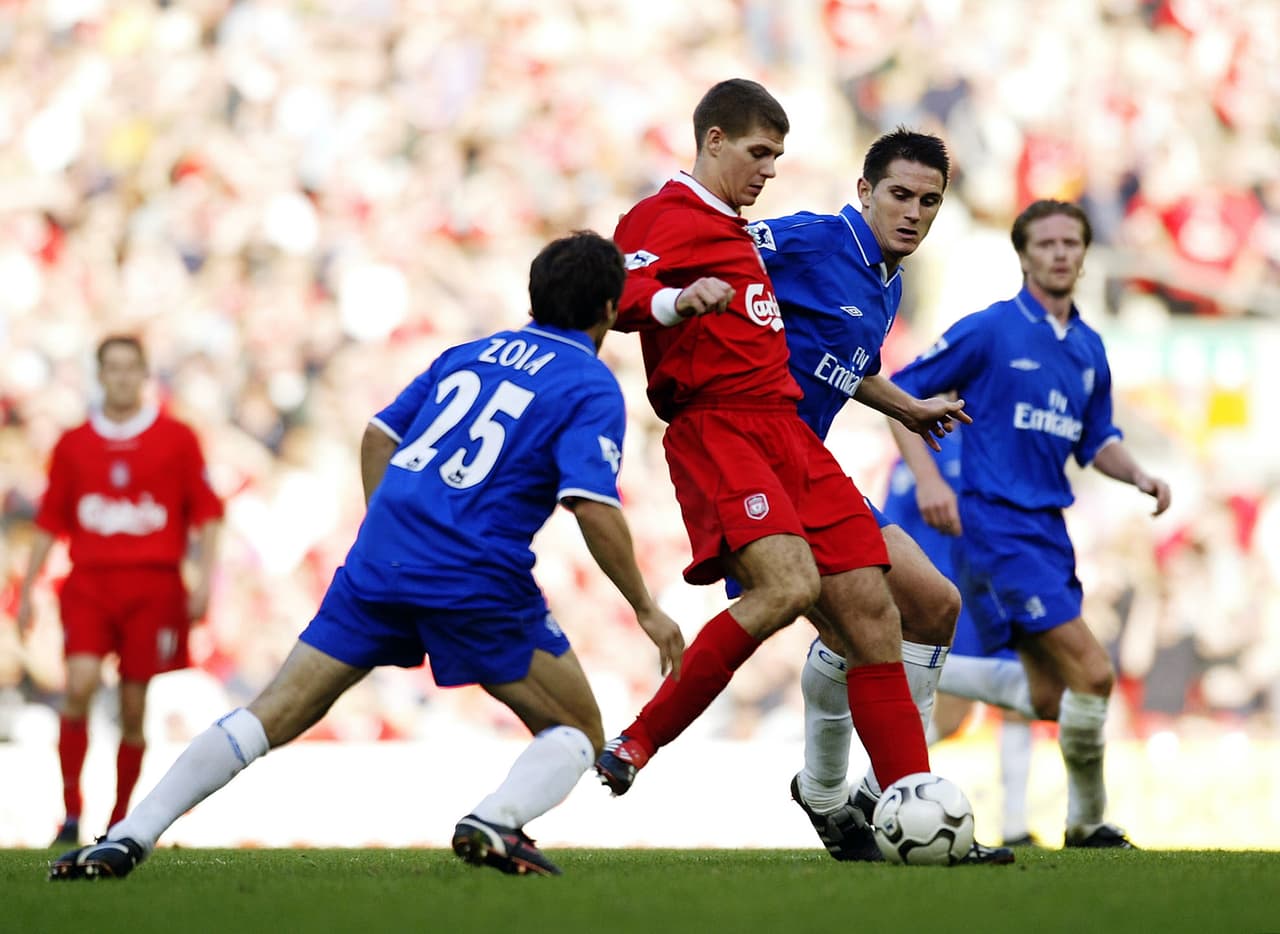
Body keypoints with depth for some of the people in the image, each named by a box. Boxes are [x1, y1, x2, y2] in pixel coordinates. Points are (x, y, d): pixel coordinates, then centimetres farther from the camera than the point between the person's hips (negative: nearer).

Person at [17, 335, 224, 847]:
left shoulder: (177, 439, 6)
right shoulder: (73, 444, 10)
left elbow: (206, 514, 6)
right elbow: (50, 521, 14)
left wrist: (204, 580, -3)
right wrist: (26, 588, 11)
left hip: (153, 584, 0)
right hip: (89, 583, 1)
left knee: (134, 706, 1)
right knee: (80, 685, -19)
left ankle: (120, 821, 13)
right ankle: (71, 813, -13)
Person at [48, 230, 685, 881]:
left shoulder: (471, 353, 21)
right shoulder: (591, 387, 2)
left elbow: (379, 434, 23)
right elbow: (594, 508, -11)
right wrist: (646, 609, -3)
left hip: (380, 557, 5)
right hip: (477, 578, -5)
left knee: (276, 714, 9)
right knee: (578, 734, 10)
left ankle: (126, 840, -1)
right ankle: (495, 822, -20)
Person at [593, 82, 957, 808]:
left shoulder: (735, 231, 29)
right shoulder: (665, 216, 0)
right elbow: (618, 297, -19)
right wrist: (677, 301, -42)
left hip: (786, 430, 9)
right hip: (717, 429, -9)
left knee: (869, 610, 0)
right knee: (790, 585, -29)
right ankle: (637, 744, -19)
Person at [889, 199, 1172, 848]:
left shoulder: (1089, 348, 14)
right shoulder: (989, 330, -7)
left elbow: (1096, 442, 22)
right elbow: (898, 394, -5)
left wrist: (1138, 476, 1)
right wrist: (926, 477, -16)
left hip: (1048, 528, 8)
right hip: (995, 524, -8)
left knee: (1049, 701, 6)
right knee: (1093, 673, -15)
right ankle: (1088, 821, 1)